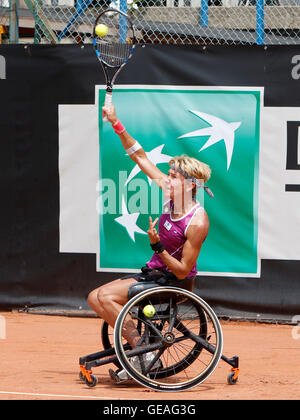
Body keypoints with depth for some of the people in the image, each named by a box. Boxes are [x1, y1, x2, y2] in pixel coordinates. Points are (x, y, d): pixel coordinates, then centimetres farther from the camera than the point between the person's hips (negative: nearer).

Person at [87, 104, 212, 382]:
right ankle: (139, 345, -2)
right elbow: (141, 158, 4)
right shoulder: (171, 195, -3)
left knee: (106, 296, -20)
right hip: (154, 273, 9)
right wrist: (117, 124, -2)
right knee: (95, 298, 1)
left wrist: (158, 247, -31)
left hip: (174, 283, -9)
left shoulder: (197, 222, -23)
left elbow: (183, 270, -21)